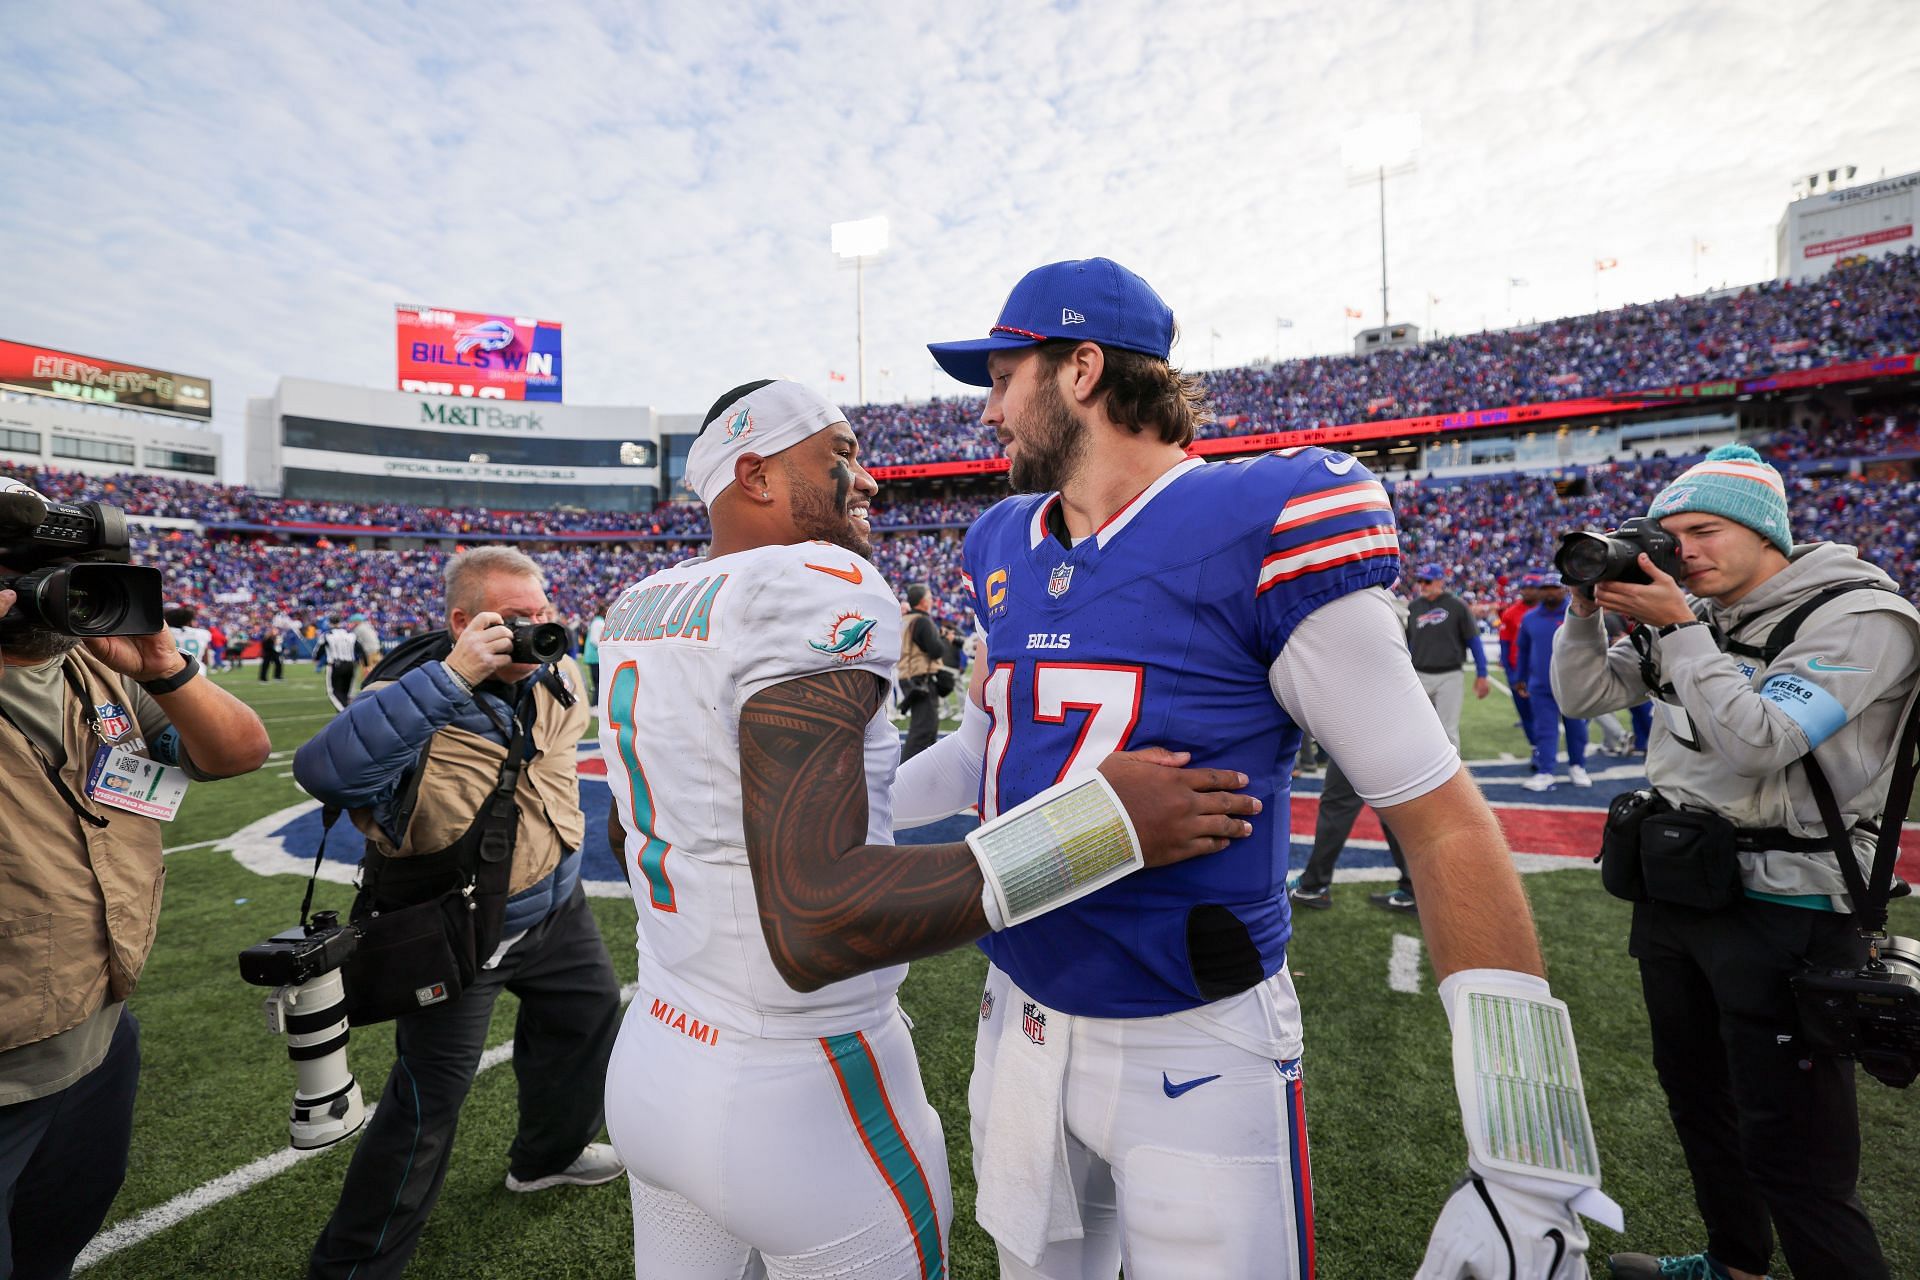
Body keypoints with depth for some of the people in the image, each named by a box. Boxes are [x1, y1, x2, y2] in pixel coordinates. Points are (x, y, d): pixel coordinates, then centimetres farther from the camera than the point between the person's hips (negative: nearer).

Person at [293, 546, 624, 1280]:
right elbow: (323, 772, -47)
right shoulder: (419, 702, -27)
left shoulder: (554, 676, -8)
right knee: (430, 1098, -1)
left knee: (589, 1014, 22)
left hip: (553, 905, 7)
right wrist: (451, 677, -48)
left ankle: (549, 1154, 49)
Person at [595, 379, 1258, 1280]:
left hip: (652, 1064, 8)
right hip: (803, 1101, -7)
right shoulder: (819, 592, -23)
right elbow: (812, 928, -32)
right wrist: (1098, 824, -30)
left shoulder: (639, 610, 3)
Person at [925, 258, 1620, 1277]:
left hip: (1195, 1048, -6)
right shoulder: (1003, 551, 3)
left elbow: (1445, 824, -16)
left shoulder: (1264, 538, -18)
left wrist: (1529, 1172, -17)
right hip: (1022, 1019, 7)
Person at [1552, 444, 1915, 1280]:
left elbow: (1756, 743, -25)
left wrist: (1678, 628, -22)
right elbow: (1581, 697, 6)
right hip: (1675, 890, 7)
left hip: (1782, 909, -7)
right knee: (1696, 1093, 23)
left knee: (1790, 1153, 0)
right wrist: (1588, 606, -7)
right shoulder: (1697, 617, 5)